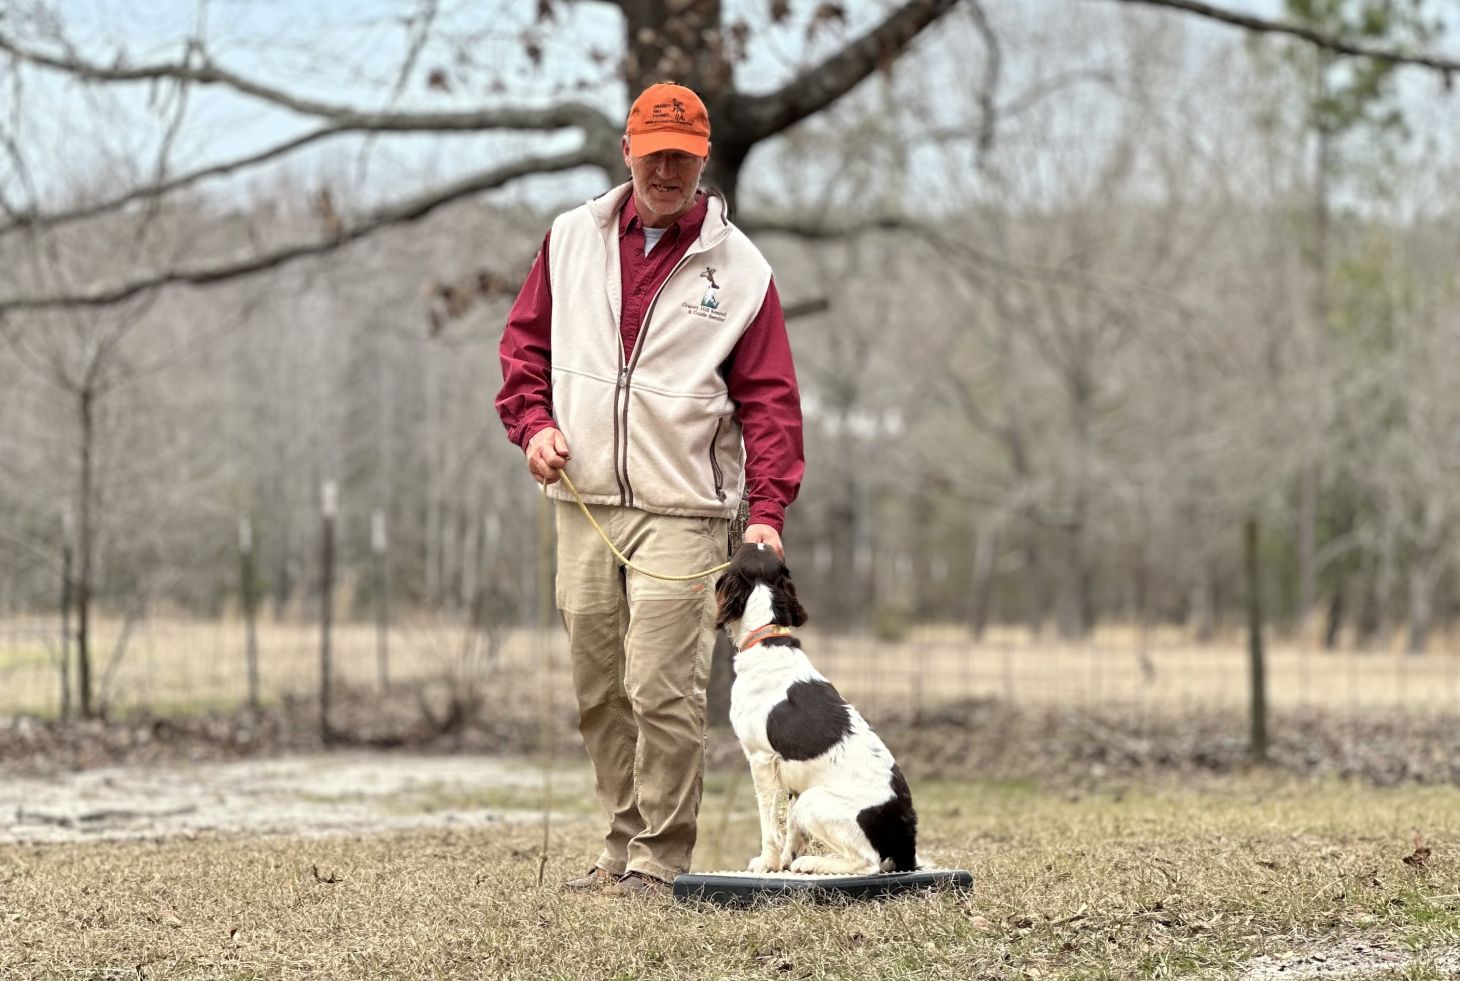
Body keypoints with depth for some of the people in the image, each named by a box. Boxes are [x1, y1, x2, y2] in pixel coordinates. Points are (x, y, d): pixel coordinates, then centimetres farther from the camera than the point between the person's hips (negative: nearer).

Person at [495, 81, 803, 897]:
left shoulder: (738, 268, 1)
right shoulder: (573, 240, 10)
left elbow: (769, 397, 1)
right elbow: (526, 338, 18)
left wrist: (768, 509, -9)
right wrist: (533, 421, 0)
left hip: (682, 509, -4)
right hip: (583, 501, 4)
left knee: (663, 689, -11)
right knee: (600, 690, 8)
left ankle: (662, 856, -3)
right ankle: (625, 844, 17)